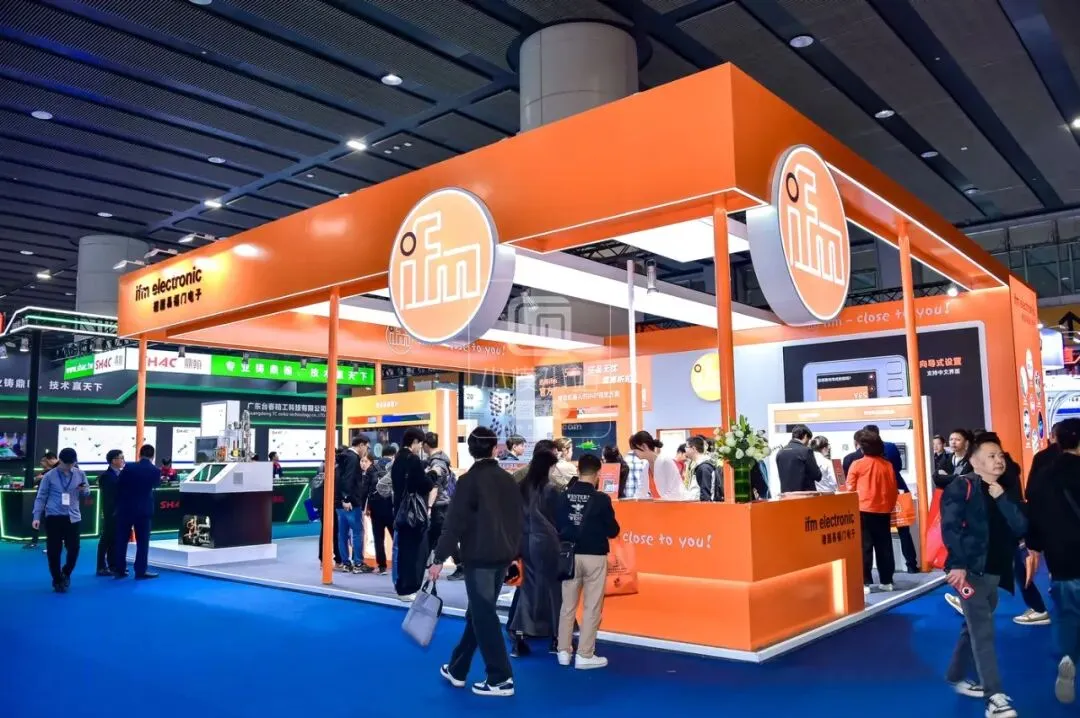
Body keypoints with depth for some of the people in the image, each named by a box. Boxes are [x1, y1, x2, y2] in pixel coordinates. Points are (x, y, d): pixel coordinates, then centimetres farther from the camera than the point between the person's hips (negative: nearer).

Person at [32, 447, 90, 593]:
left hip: (73, 517, 2)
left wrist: (84, 490, -13)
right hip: (53, 517, -2)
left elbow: (87, 493, 12)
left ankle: (66, 573, 28)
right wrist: (37, 517, -7)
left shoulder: (80, 474, 3)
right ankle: (57, 580, 18)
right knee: (54, 550, 2)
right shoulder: (49, 476, -3)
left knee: (74, 549, 1)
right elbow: (41, 497, 0)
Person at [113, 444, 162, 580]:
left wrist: (118, 505, 11)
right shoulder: (155, 470, -7)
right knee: (142, 541, 4)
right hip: (144, 510, -2)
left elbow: (118, 485, 0)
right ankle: (141, 571, 5)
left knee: (122, 539, 11)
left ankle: (120, 569, 14)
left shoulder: (128, 467, -5)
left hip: (125, 508, 2)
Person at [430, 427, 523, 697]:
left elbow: (455, 523, -14)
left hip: (479, 557, -7)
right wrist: (513, 552, 22)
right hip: (502, 556, 7)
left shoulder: (469, 480, -10)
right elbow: (519, 520, 12)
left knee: (484, 617, 1)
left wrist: (439, 558, -10)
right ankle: (457, 670, 27)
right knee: (478, 613, 16)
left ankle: (501, 679, 3)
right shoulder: (508, 480, 7)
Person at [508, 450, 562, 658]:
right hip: (546, 542, -5)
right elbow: (558, 517, -9)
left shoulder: (522, 487, 5)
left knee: (528, 586, 11)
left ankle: (518, 635, 6)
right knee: (552, 586, 7)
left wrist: (518, 542, 15)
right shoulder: (551, 488, -11)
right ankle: (556, 636, 17)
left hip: (526, 541, 5)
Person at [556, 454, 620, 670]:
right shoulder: (601, 498, -11)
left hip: (570, 555, 4)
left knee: (568, 605, 14)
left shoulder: (564, 496, -3)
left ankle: (564, 651, 20)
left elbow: (556, 525, 3)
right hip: (594, 557, -4)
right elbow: (613, 531, -5)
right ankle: (584, 655, 8)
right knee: (592, 607, 5)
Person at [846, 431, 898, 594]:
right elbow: (894, 489, 8)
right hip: (883, 510, 4)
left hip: (863, 510, -4)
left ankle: (865, 583, -1)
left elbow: (850, 489, -2)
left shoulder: (857, 464, -7)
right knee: (884, 546, 11)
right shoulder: (887, 464, 4)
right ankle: (886, 581, 17)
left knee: (864, 547, 0)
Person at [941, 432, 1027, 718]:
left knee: (975, 627, 17)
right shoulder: (962, 486, -7)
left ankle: (957, 676, 33)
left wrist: (1002, 498, -10)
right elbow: (950, 527, -16)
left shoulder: (1004, 492, 13)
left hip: (995, 571, 7)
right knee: (983, 631, -9)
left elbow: (1020, 528, 0)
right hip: (970, 569, -7)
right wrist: (957, 563, -23)